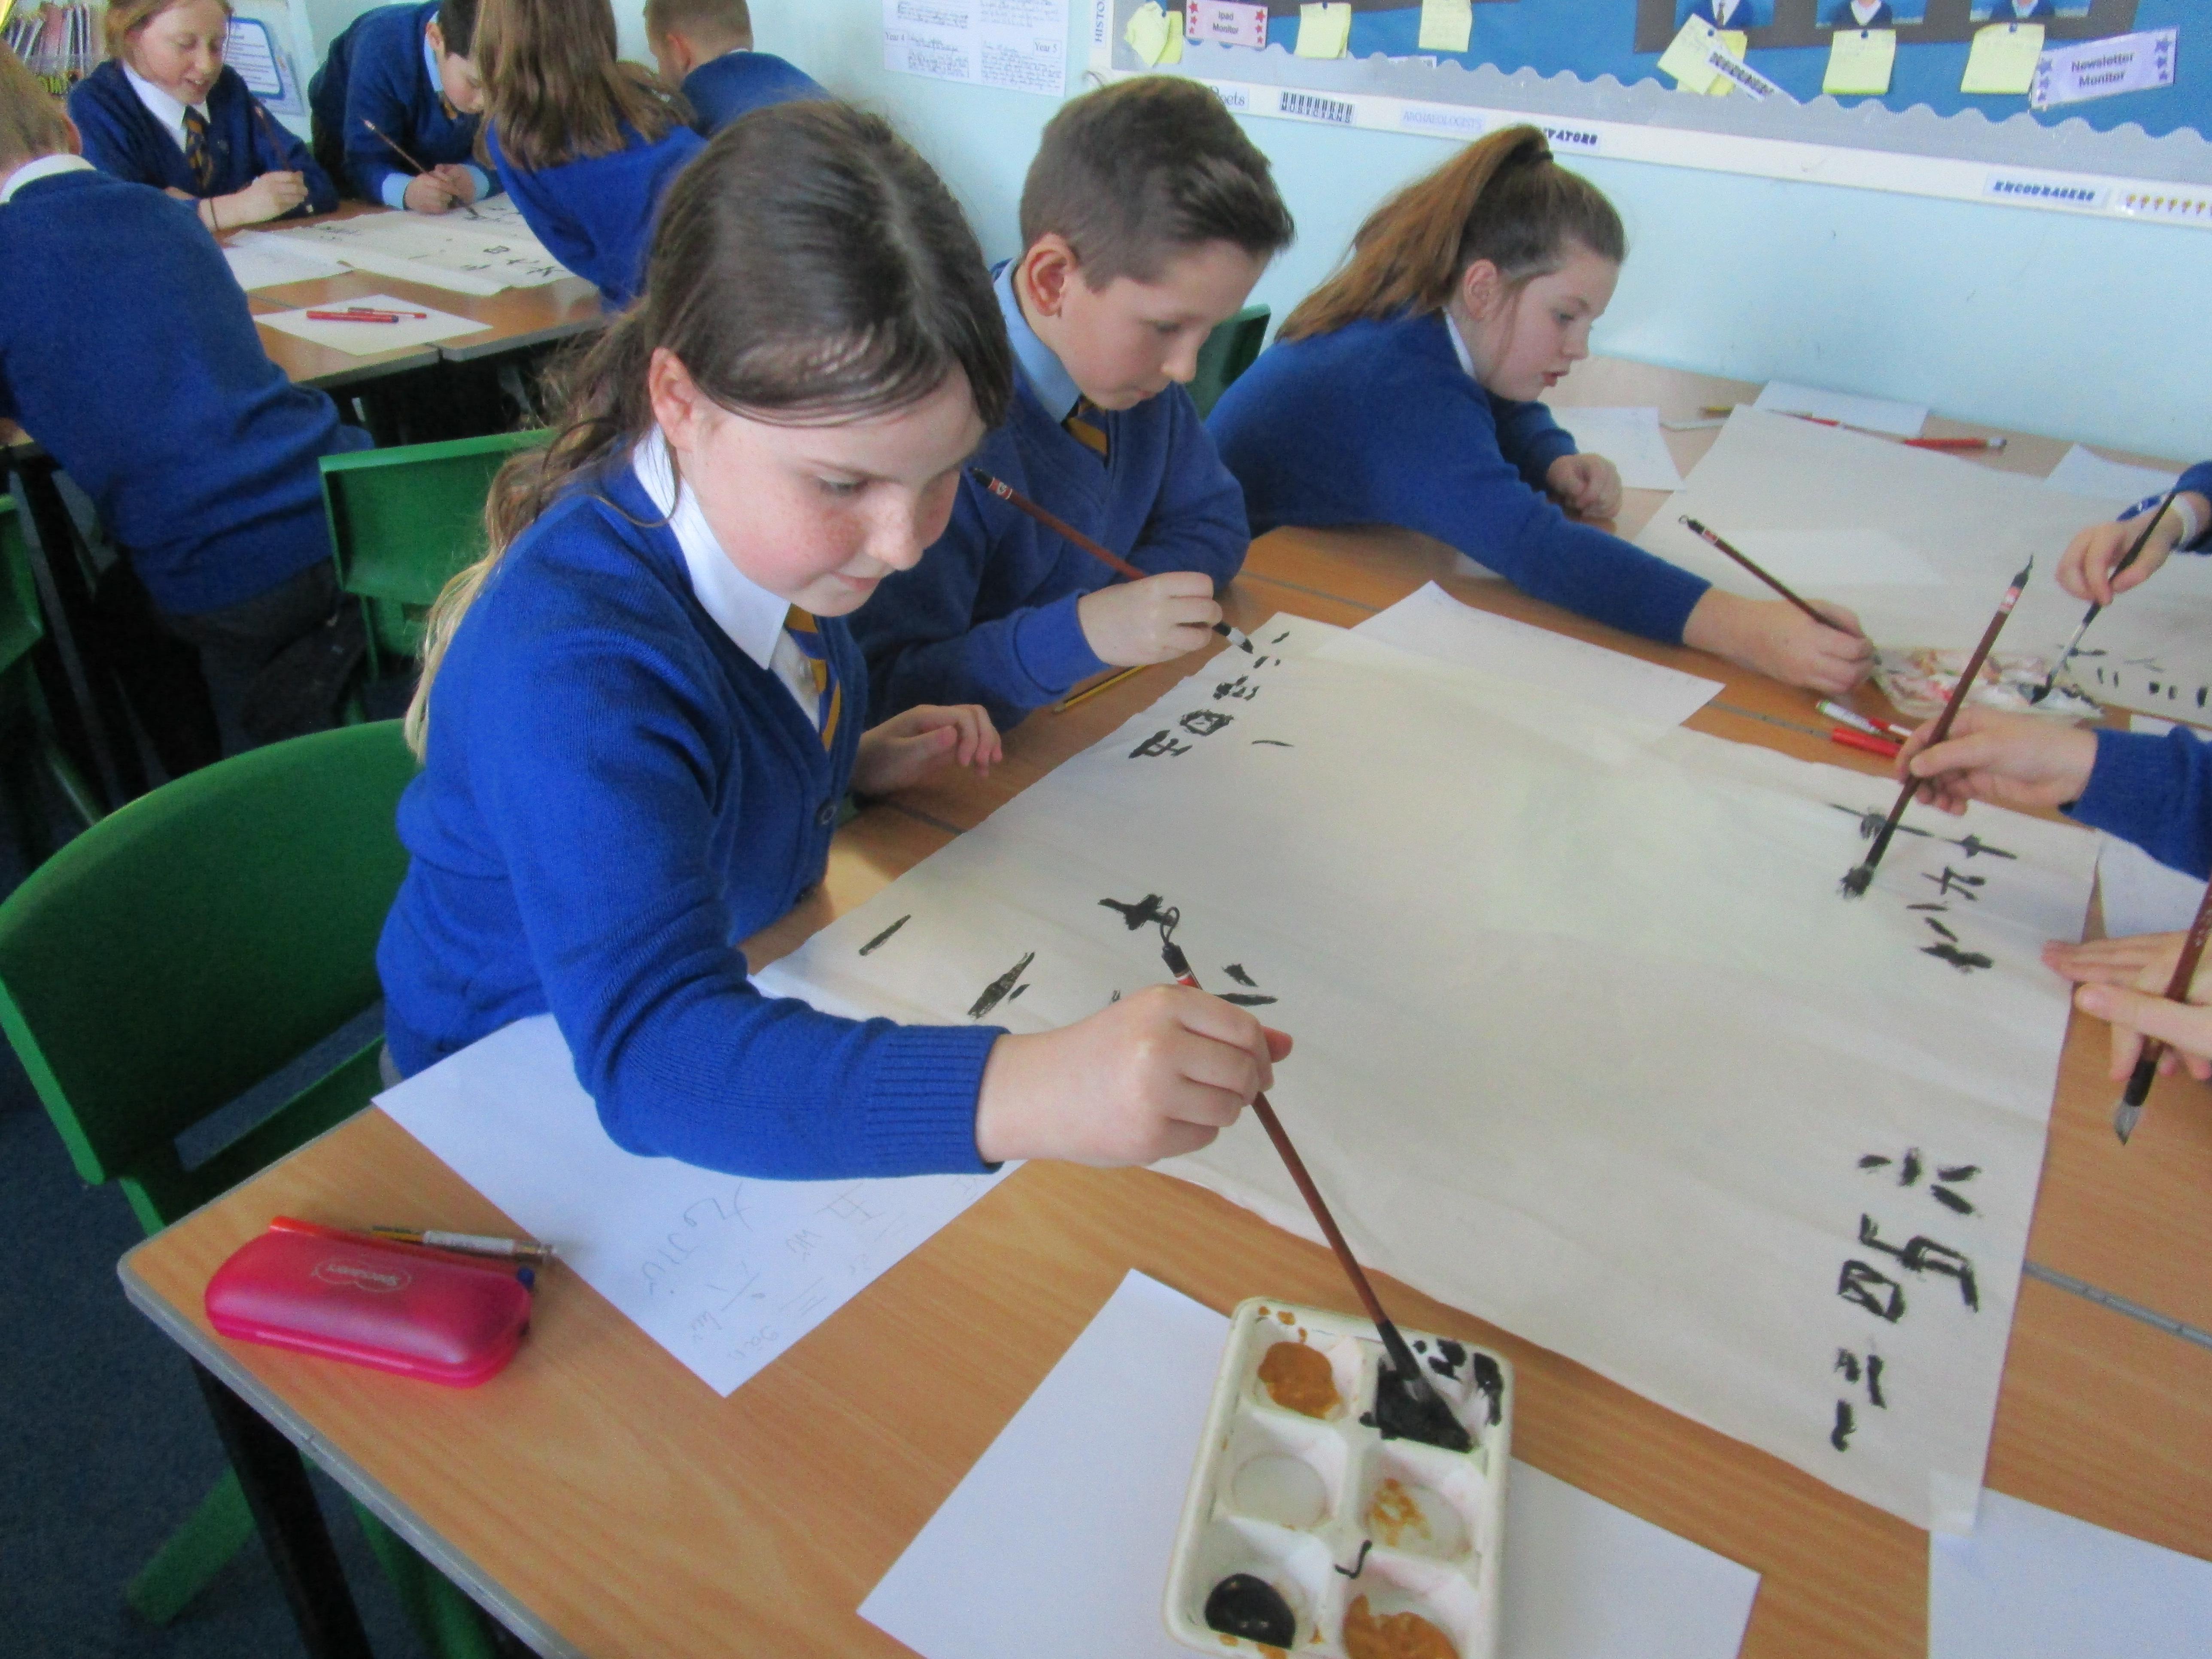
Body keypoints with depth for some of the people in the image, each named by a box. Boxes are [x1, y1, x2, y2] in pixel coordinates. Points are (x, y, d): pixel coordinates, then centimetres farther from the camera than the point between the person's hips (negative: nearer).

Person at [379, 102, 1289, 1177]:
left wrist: (852, 764, -7)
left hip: (742, 988, 6)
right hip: (537, 1098, -6)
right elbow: (653, 1048, -47)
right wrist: (1023, 1092, -61)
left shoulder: (770, 526, -9)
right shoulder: (570, 670, -35)